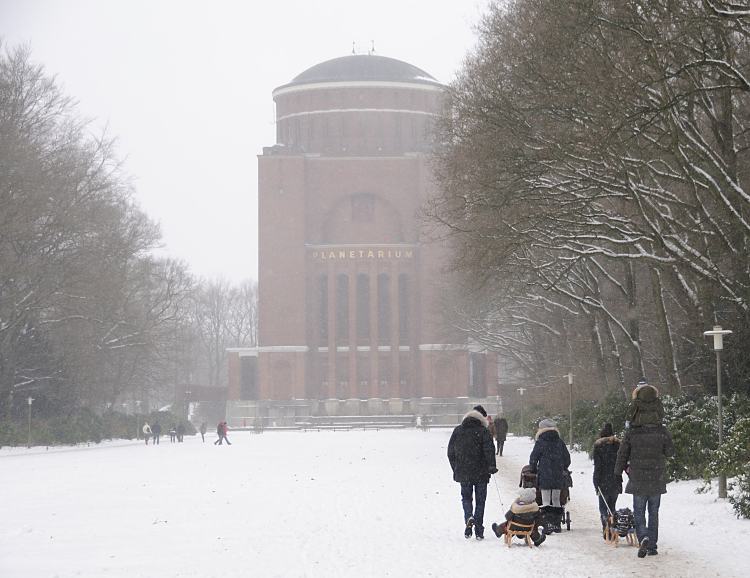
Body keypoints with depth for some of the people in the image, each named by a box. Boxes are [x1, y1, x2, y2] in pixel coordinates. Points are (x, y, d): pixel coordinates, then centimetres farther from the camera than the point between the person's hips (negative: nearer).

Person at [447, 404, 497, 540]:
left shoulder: (457, 431, 5)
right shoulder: (483, 431, -9)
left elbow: (450, 452, 9)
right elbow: (489, 450, -16)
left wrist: (455, 468, 17)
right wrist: (492, 466, -5)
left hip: (463, 473, 2)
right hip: (480, 473, -2)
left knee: (466, 497, 17)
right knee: (480, 500, 7)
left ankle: (468, 517, -12)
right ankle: (479, 531, 5)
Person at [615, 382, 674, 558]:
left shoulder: (631, 433, -8)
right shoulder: (662, 431, -6)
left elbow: (623, 453, -1)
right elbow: (670, 451, 2)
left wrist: (619, 470, 15)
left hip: (637, 478, -1)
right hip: (657, 478, 1)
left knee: (638, 512, 7)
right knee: (653, 512, 12)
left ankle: (643, 537, -18)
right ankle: (652, 546, 12)